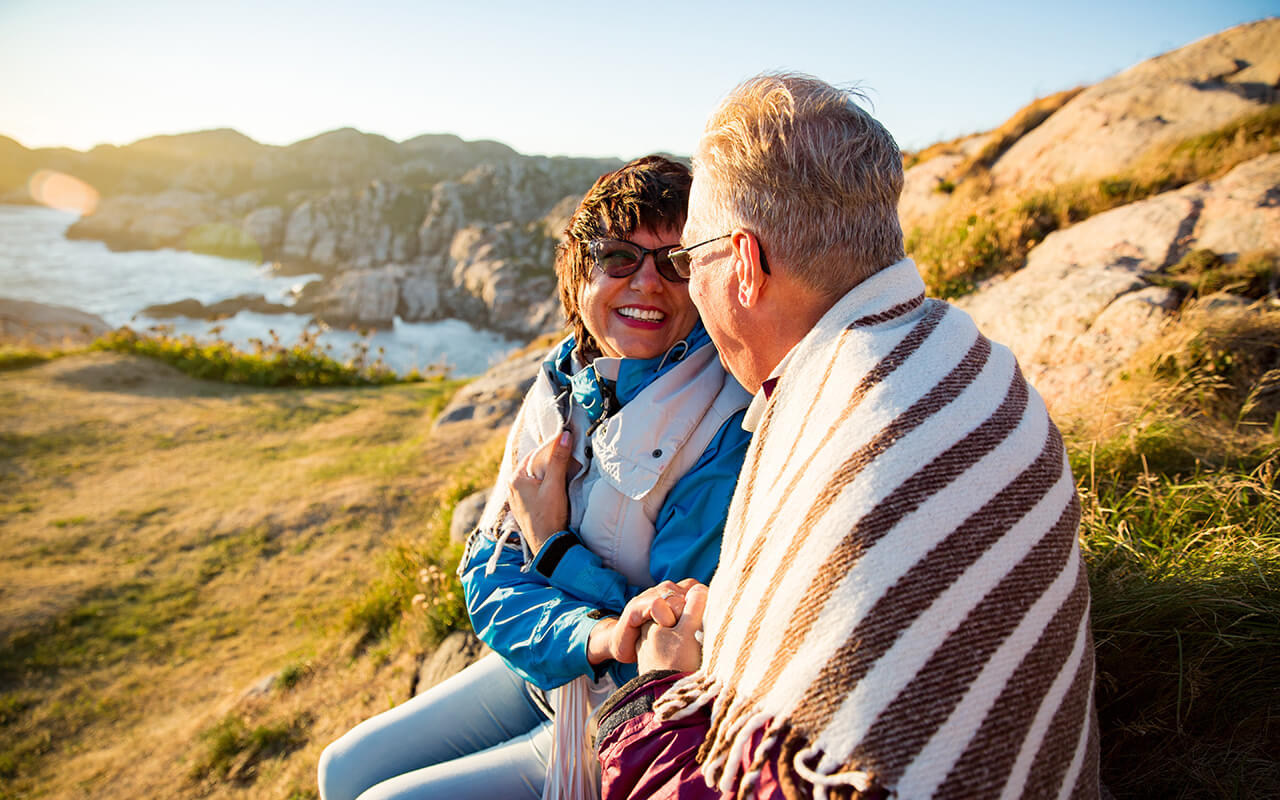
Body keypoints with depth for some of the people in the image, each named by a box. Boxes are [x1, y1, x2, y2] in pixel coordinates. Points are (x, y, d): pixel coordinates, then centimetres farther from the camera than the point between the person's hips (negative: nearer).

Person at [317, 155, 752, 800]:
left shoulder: (727, 433, -26)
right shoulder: (561, 389, -6)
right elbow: (490, 578, -8)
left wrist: (552, 541, -19)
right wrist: (595, 637, -28)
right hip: (538, 670, 6)